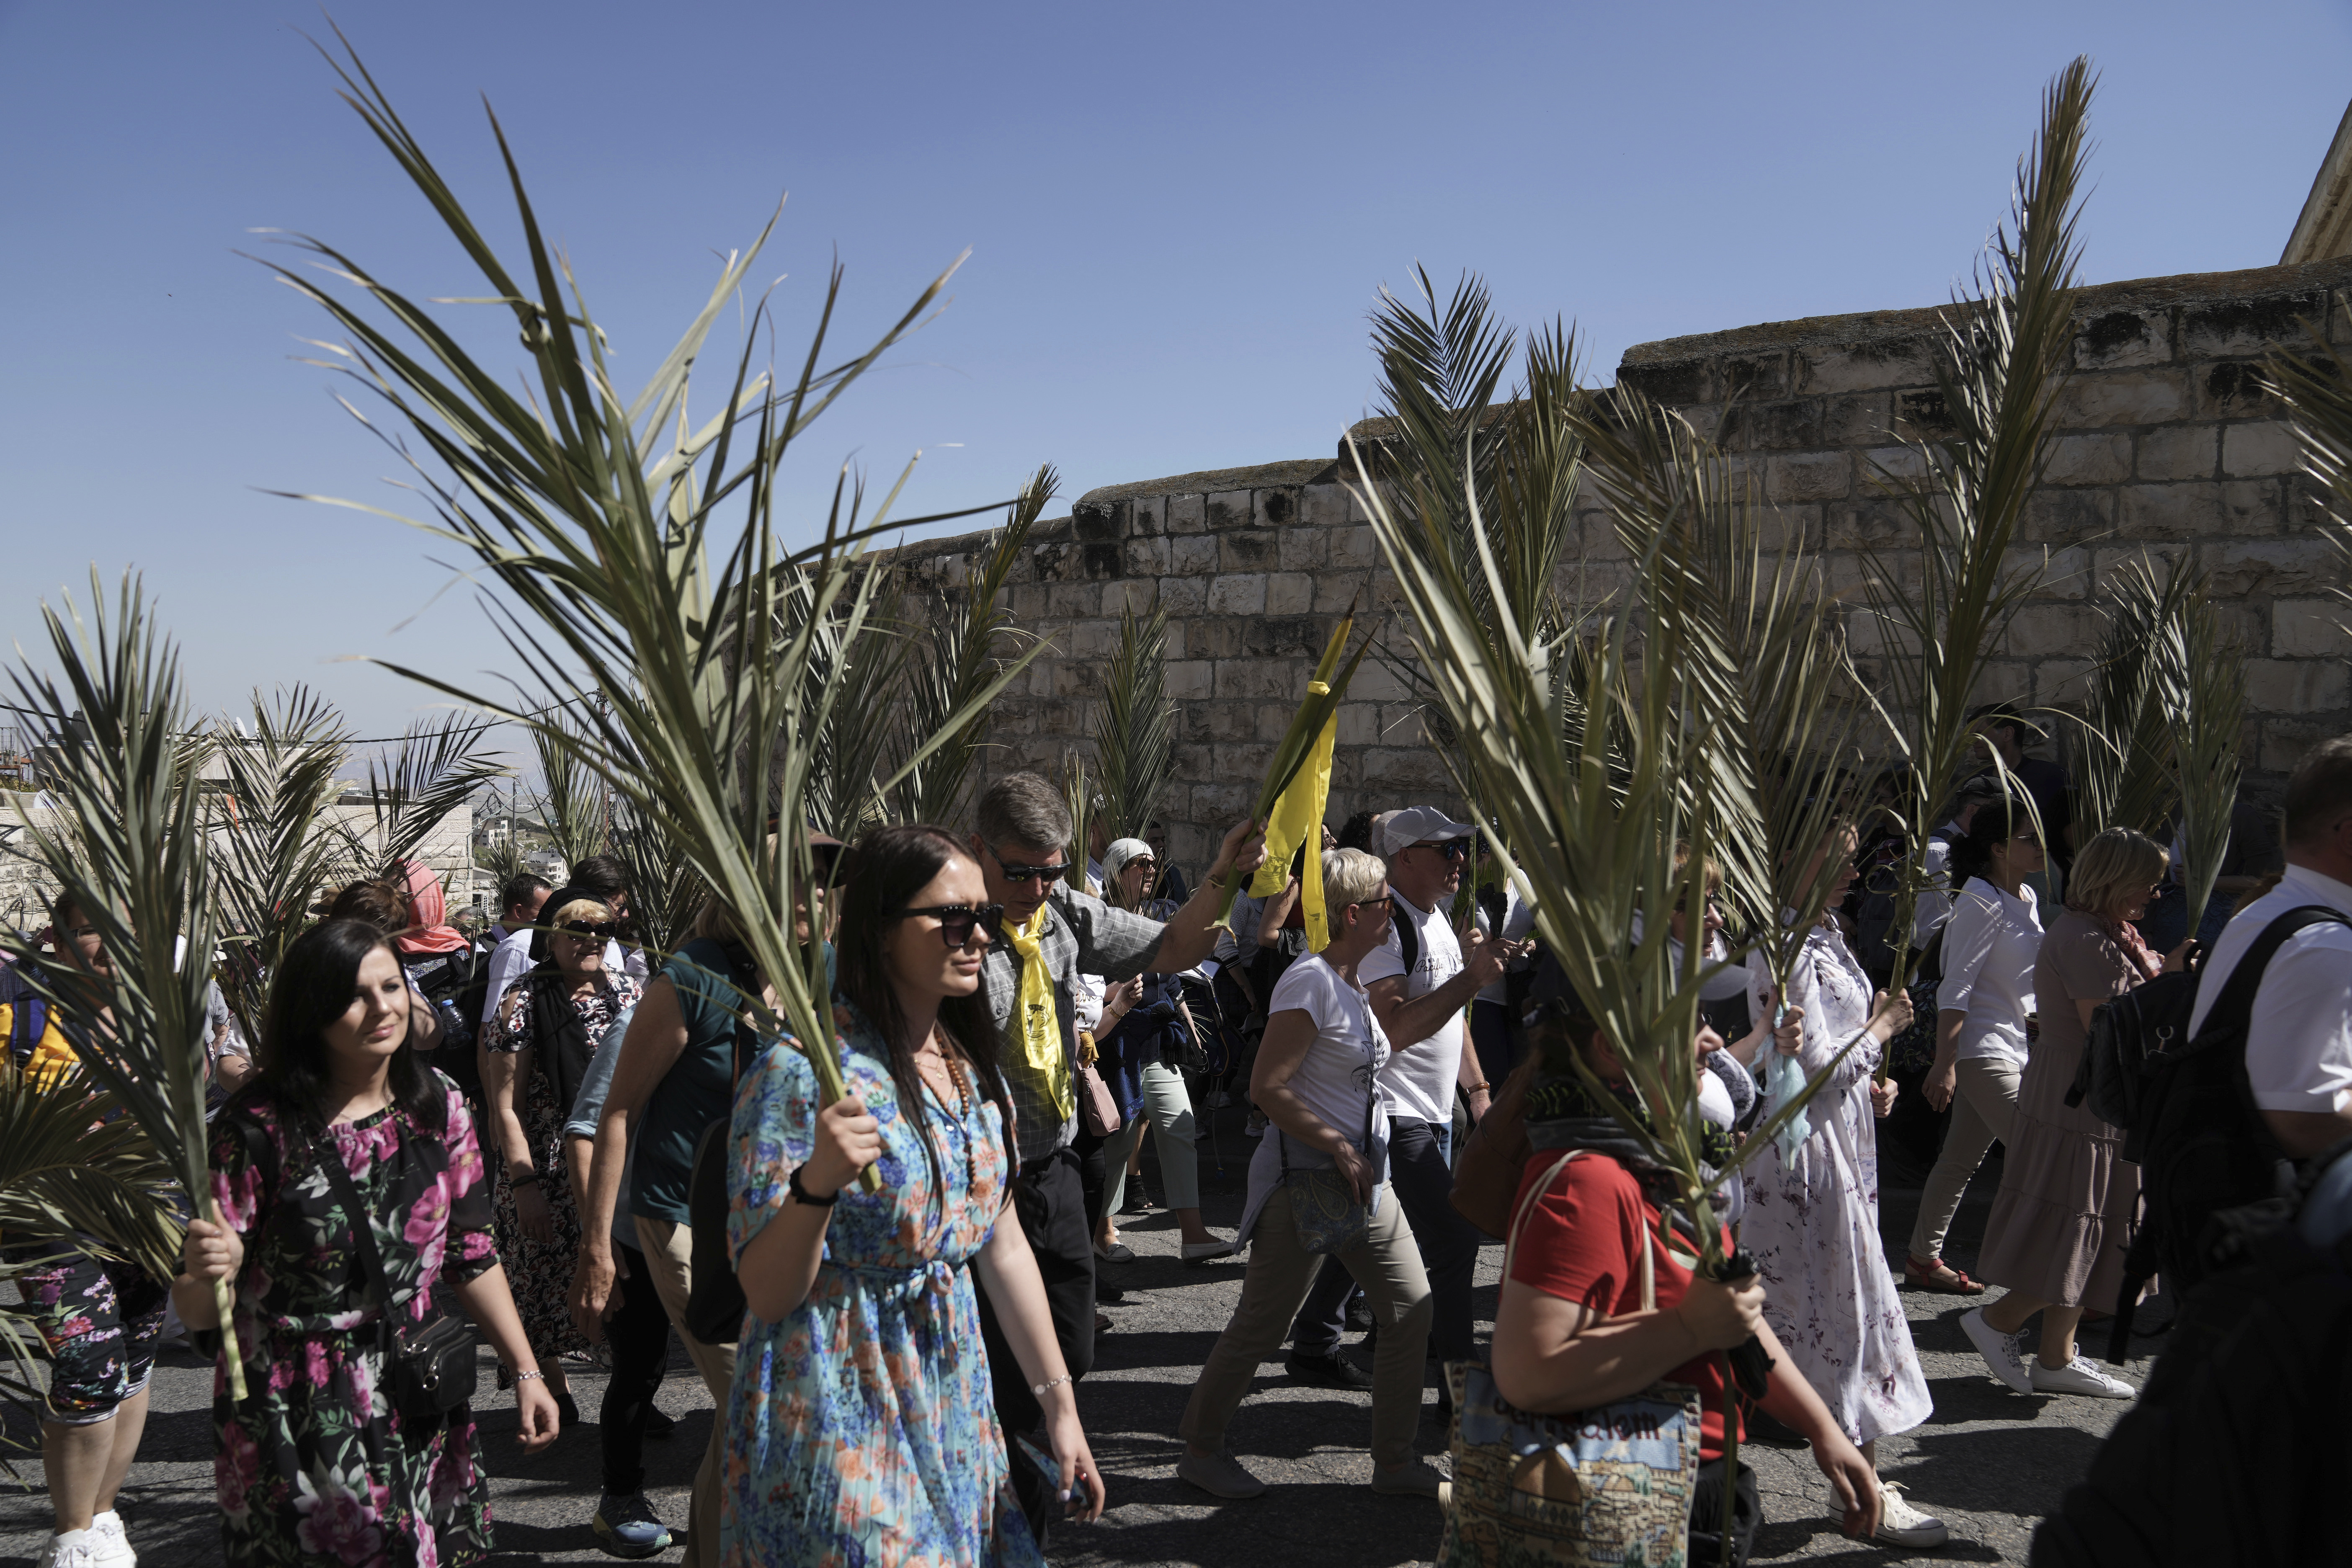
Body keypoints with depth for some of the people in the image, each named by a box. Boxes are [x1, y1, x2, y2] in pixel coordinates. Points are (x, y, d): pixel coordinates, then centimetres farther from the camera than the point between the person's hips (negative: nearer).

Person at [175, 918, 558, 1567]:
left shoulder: (438, 1106, -1)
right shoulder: (262, 1125, -13)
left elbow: (473, 1256, 7)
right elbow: (199, 1313, -10)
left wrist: (526, 1372, 3)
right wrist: (205, 1273, -32)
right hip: (293, 1426, -4)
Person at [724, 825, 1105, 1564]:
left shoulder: (972, 1065, 4)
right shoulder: (804, 1071, -18)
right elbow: (766, 1295, -17)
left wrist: (1060, 1406, 12)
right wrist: (816, 1184, -36)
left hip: (954, 1406, 7)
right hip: (839, 1417, -6)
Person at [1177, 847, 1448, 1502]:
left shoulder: (1353, 982, 12)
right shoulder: (1311, 981, -18)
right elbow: (1267, 1086, -22)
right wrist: (1340, 1148, -21)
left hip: (1364, 1174, 9)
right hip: (1307, 1176, -9)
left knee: (1411, 1311, 7)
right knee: (1262, 1323, 1)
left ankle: (1395, 1460, 19)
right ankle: (1201, 1449, 19)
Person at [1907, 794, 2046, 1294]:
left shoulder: (2026, 898, 12)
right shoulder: (1981, 902, -15)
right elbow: (1956, 988, -19)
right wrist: (1944, 1065, -22)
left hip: (2013, 1046, 9)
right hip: (1982, 1050, -9)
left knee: (1961, 1160, 12)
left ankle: (1923, 1260, 20)